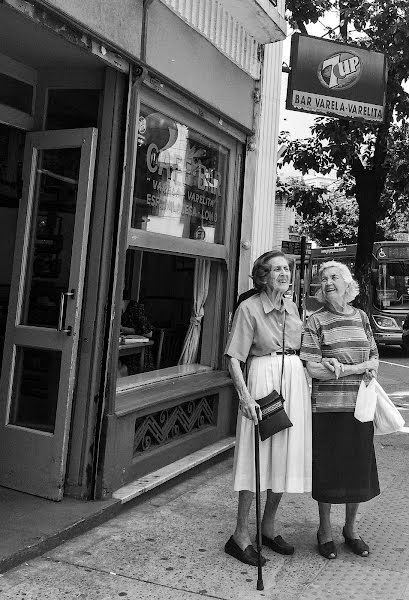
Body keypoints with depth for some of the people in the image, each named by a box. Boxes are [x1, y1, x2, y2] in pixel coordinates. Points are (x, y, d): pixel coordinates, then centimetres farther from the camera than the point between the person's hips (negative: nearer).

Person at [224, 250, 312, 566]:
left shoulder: (292, 307, 10)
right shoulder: (249, 308, -9)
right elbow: (234, 359, -12)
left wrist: (307, 385, 13)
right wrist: (245, 395, -21)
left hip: (295, 379, 7)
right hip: (264, 378, -6)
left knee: (286, 457, 12)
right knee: (258, 458, -2)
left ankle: (268, 527, 29)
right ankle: (241, 535, 11)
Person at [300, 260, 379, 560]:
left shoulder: (361, 317, 8)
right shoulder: (316, 322, -4)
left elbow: (374, 358, 12)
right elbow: (312, 368, -11)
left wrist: (337, 367, -9)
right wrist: (358, 368, -12)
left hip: (359, 405, 3)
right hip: (327, 406, -3)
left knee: (358, 467, 10)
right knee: (327, 468, 5)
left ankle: (351, 529, 31)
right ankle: (325, 530, 26)